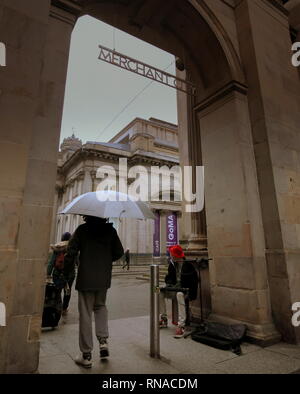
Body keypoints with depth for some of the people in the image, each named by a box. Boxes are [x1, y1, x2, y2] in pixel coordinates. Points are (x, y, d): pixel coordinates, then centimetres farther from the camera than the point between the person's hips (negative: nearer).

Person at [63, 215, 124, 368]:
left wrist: (67, 271, 4)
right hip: (104, 278, 3)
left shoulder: (82, 229, -6)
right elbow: (119, 252, 2)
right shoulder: (110, 230, -1)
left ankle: (86, 355, 17)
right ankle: (103, 340, 14)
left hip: (85, 278, -2)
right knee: (100, 306, 25)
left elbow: (71, 251, -11)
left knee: (85, 314, 8)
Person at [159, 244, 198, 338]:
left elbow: (194, 281, -12)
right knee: (160, 292, -14)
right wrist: (169, 284, -4)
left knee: (180, 295, -39)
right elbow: (169, 277, 17)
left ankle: (181, 325, -37)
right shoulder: (172, 264, 7)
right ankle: (163, 319, 0)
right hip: (174, 288, 7)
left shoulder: (188, 265, -13)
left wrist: (191, 295, -19)